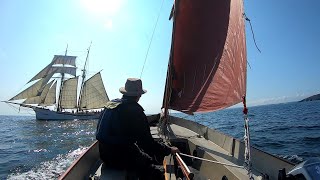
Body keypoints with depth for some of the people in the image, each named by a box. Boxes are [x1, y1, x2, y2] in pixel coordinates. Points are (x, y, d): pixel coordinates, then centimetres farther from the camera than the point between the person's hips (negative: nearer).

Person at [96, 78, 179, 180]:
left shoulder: (110, 104, 3)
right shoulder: (136, 110, -20)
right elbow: (147, 142, -20)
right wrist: (169, 150, -7)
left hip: (105, 154, 9)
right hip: (120, 157, -9)